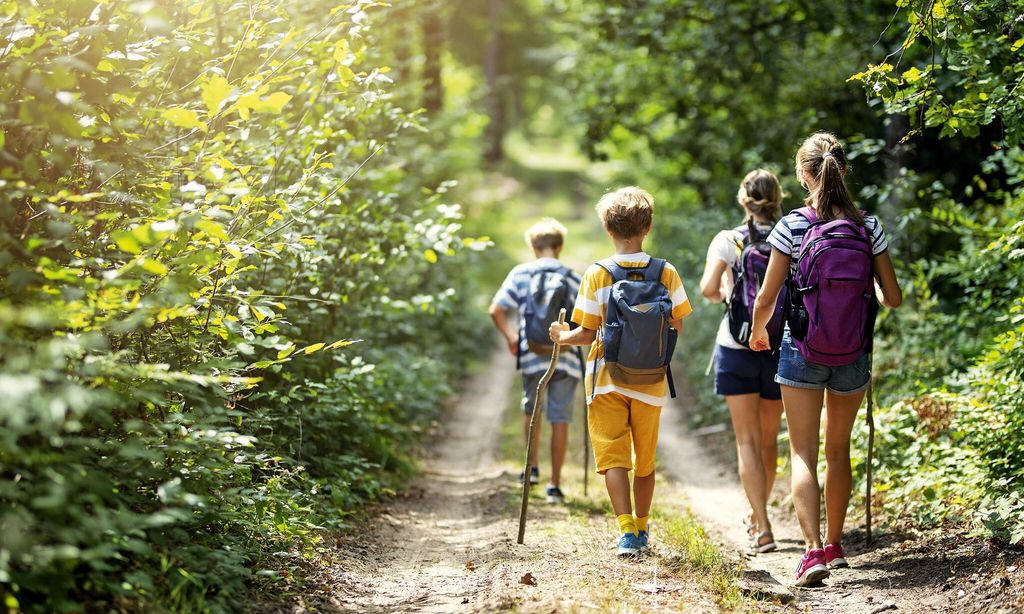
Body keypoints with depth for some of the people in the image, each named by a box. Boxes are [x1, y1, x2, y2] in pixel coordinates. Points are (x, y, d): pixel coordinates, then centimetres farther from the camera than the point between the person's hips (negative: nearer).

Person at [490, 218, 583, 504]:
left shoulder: (520, 274, 0)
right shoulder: (573, 278, 0)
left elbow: (496, 310, -4)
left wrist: (510, 337, 11)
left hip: (532, 356, 1)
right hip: (566, 359, -1)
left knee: (531, 410, 25)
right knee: (560, 420, 4)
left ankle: (532, 468, 29)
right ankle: (555, 484, 5)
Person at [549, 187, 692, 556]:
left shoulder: (597, 274, -10)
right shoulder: (666, 273, -5)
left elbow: (587, 334, -9)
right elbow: (677, 327, 1)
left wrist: (562, 337, 12)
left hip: (607, 380, -2)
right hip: (651, 382, 2)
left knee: (612, 456, 1)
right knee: (645, 459, 15)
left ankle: (627, 530, -13)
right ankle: (641, 530, 28)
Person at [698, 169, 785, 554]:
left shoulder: (727, 241, -4)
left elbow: (708, 288, -15)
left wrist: (724, 295, 6)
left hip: (736, 347, -2)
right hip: (780, 349, 2)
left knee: (748, 440, -1)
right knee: (769, 439, 17)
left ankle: (762, 528, -12)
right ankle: (758, 513, 34)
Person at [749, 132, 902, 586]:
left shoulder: (792, 228, -11)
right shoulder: (868, 227, -4)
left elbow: (766, 298, -8)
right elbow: (893, 297, 0)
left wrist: (758, 332, 13)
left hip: (802, 353, -3)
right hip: (853, 356, 3)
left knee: (804, 454, 0)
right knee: (838, 450, 18)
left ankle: (813, 550, -15)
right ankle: (835, 545, 29)